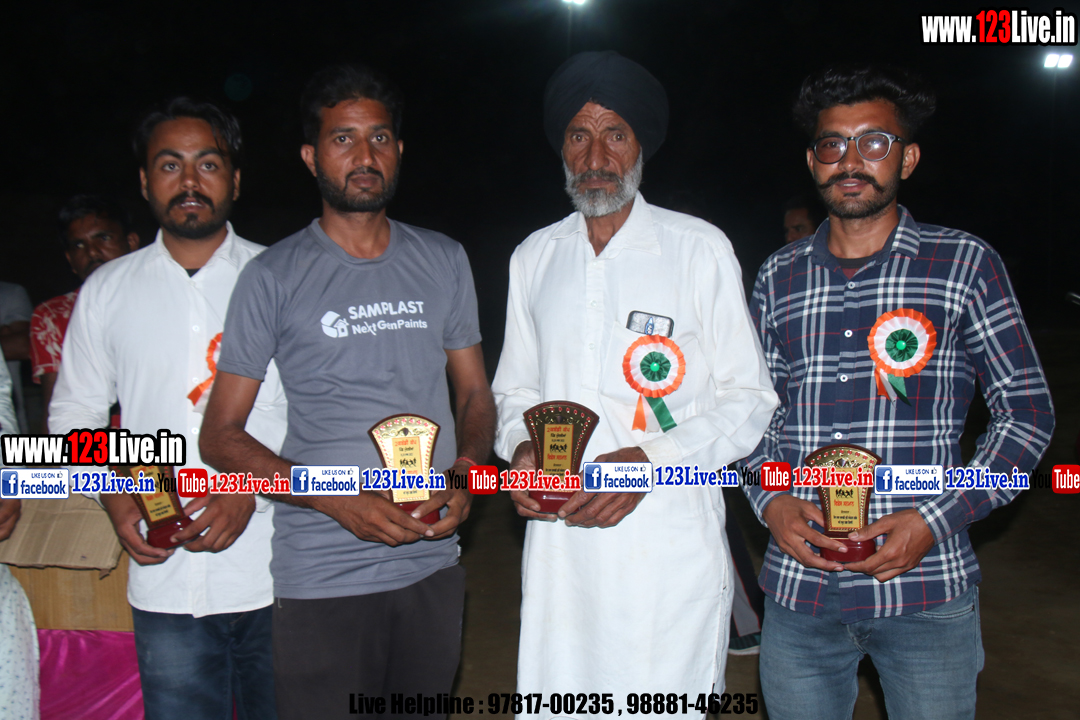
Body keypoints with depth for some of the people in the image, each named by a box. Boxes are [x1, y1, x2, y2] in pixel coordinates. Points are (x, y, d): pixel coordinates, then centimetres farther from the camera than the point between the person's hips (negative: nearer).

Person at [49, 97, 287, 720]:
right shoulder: (107, 290, 9)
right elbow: (74, 413, 15)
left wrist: (254, 486, -12)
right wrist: (114, 495, -2)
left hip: (279, 579, -1)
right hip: (166, 585, 2)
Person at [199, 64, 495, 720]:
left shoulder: (444, 261, 8)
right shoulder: (275, 278, -3)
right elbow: (221, 434, -3)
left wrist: (467, 470, -8)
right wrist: (339, 499, -16)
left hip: (433, 564, 4)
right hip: (321, 579, -3)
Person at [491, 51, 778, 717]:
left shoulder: (699, 248, 0)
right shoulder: (533, 258, 12)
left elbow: (750, 400, 0)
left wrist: (649, 459, -14)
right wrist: (521, 449, -2)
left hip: (672, 544, -3)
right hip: (558, 544, 3)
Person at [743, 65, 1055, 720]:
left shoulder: (965, 265, -1)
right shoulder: (778, 278, 8)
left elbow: (1028, 411, 1)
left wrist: (937, 519, -11)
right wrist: (771, 500, -5)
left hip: (926, 593, -2)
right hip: (799, 590, 3)